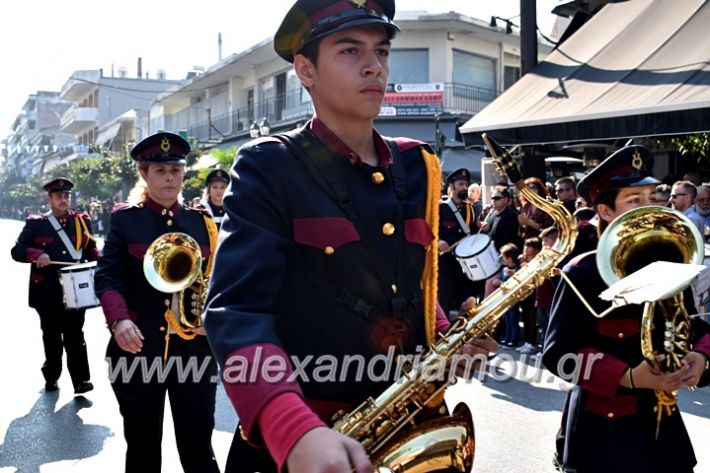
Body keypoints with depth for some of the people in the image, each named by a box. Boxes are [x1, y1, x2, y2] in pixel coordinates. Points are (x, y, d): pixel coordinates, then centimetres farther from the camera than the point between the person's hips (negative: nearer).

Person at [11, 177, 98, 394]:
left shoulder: (82, 221, 7)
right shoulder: (35, 224, 2)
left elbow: (91, 250, 11)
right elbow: (17, 250, -2)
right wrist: (37, 255, -21)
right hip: (47, 293, 0)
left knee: (75, 336, 1)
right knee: (52, 336, 12)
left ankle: (81, 380, 1)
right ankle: (51, 376, 29)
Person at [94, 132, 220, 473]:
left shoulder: (201, 221, 8)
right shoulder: (124, 218, 2)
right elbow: (107, 276, -4)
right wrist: (119, 320, -21)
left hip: (194, 346, 1)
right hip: (139, 347, -1)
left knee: (198, 443, 5)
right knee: (142, 444, 13)